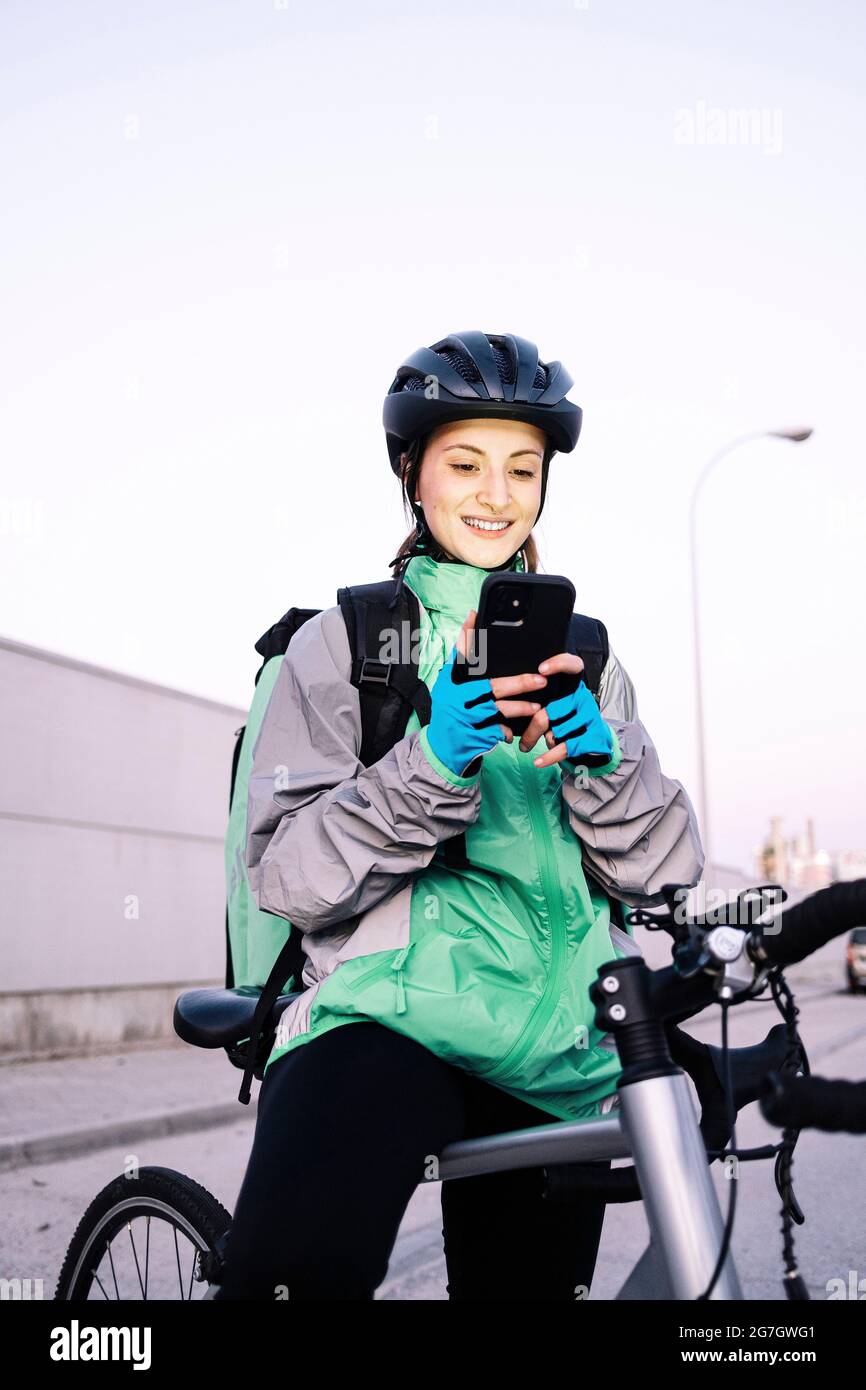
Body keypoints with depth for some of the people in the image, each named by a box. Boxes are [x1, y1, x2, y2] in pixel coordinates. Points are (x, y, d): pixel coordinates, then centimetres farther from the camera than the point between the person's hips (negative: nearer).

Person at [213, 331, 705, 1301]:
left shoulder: (576, 649, 16)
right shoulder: (343, 640, 5)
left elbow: (659, 871, 7)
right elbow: (291, 877, -5)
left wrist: (599, 759, -13)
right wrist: (432, 766, -20)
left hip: (558, 1055, 5)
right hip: (388, 1014, -4)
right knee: (303, 1262, -32)